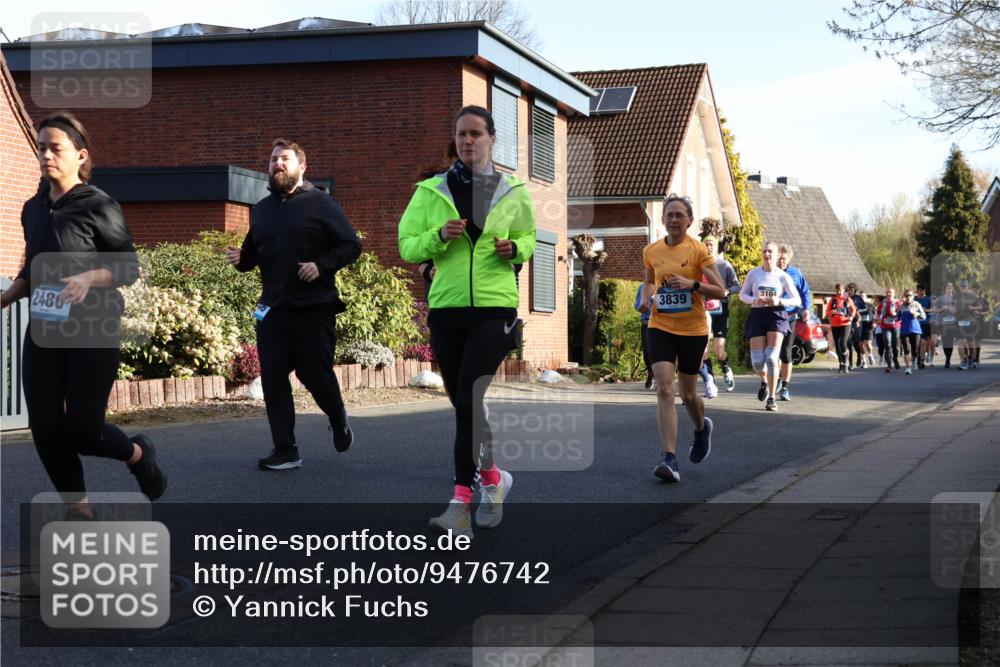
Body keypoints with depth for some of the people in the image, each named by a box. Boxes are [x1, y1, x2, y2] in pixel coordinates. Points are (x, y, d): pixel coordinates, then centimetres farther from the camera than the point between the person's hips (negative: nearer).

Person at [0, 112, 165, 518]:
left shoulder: (98, 207, -9)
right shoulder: (33, 209, 8)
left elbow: (130, 268, -7)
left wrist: (89, 277, -24)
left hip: (93, 331, -6)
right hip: (43, 331, 6)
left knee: (81, 430, -6)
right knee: (45, 428, -1)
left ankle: (139, 454, 26)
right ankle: (78, 511, 14)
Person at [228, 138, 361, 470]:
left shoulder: (321, 203, -2)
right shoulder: (261, 209, 15)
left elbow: (351, 246, -6)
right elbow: (253, 255, 24)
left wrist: (321, 265, -20)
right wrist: (240, 259, 1)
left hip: (314, 308, -5)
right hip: (272, 309, 5)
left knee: (315, 373, 2)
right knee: (273, 378, -2)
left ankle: (339, 421, 33)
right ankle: (285, 451, 4)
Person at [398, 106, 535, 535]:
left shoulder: (513, 193, 6)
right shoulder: (431, 191, 5)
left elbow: (528, 237, 21)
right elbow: (406, 246, 5)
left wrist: (515, 249, -3)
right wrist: (439, 236, -15)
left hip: (495, 308, -2)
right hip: (446, 308, 2)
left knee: (470, 402, -15)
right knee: (464, 404, 9)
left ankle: (461, 503, -12)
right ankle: (492, 479, 32)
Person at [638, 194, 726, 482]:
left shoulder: (699, 250, -7)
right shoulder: (651, 251, 4)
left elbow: (720, 290, -8)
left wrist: (693, 284, -23)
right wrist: (646, 297, 2)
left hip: (693, 330, -2)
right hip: (660, 327, 2)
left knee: (688, 394, 10)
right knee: (664, 388, -16)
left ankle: (701, 429, 45)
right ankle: (670, 459, -20)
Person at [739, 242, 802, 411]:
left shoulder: (783, 277, -1)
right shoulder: (753, 274, 2)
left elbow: (797, 300, 1)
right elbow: (742, 294, 10)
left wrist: (779, 301, -16)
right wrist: (754, 300, -11)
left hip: (776, 316, -2)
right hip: (757, 315, 2)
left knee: (772, 358, -15)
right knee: (757, 362, -5)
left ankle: (771, 399, -4)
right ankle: (764, 380, 32)